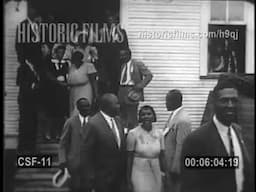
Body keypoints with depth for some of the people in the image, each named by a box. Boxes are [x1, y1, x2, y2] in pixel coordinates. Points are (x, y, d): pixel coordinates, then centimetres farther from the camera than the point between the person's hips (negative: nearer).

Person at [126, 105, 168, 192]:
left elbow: (162, 156, 8)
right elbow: (129, 158, -3)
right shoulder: (133, 133, -6)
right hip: (139, 173, -3)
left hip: (156, 174, 3)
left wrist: (165, 175, 7)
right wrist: (128, 180, -3)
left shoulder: (159, 133, 3)